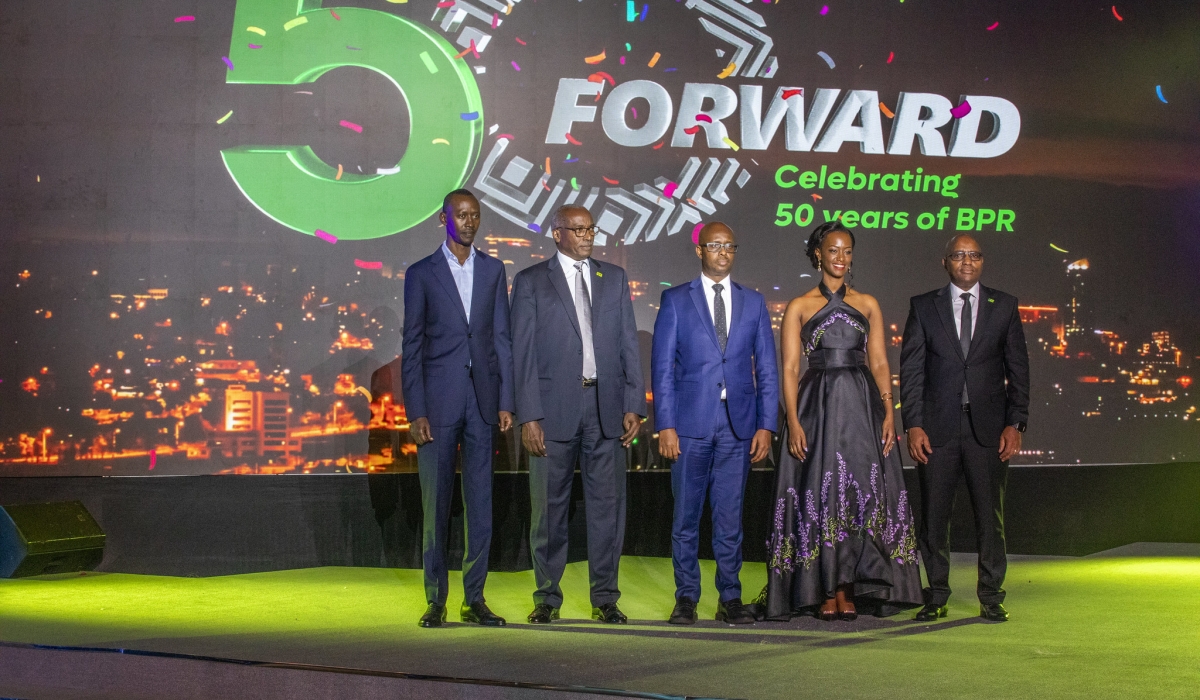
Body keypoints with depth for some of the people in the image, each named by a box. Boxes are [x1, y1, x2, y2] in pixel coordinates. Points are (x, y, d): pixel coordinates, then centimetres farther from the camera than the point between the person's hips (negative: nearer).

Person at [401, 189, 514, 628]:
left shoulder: (493, 270, 11)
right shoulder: (421, 274, 3)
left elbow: (502, 338, 9)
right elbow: (411, 346, 0)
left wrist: (506, 402, 2)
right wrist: (414, 411, -7)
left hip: (482, 399, 2)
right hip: (438, 400, -2)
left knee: (480, 503, 4)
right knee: (435, 504, 1)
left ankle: (474, 599, 11)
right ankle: (436, 600, 9)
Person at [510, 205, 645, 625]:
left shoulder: (614, 278, 13)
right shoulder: (530, 282, 4)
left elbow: (628, 344, 10)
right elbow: (523, 353, -1)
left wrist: (634, 405, 1)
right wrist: (529, 417, -9)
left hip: (606, 407, 3)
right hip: (554, 409, -2)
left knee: (607, 506, 4)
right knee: (549, 508, 3)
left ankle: (605, 598, 12)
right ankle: (547, 598, 14)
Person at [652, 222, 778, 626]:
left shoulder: (753, 303, 11)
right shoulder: (675, 301, 5)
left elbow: (766, 369, 10)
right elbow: (662, 367, 1)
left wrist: (766, 425, 1)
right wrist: (665, 425, -7)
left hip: (738, 425, 1)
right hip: (690, 424, -1)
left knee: (730, 517, 4)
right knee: (686, 516, 3)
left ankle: (730, 599, 11)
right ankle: (686, 597, 11)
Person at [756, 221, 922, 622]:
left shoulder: (867, 305, 12)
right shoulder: (799, 307, 5)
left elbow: (879, 363, 9)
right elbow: (789, 369, 0)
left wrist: (889, 413, -4)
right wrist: (793, 421, -12)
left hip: (862, 408, 2)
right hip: (817, 408, -2)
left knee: (862, 494, -1)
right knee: (821, 494, -2)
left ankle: (849, 589, 5)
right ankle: (824, 592, 4)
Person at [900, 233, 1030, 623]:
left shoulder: (1004, 306, 8)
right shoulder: (923, 307, 7)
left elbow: (1018, 368, 7)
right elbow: (911, 370, 3)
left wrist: (1015, 424, -2)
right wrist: (913, 425, -5)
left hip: (988, 428, 0)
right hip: (937, 427, 0)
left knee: (990, 514, 2)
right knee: (934, 514, 2)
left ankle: (991, 597, 12)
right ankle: (936, 596, 12)